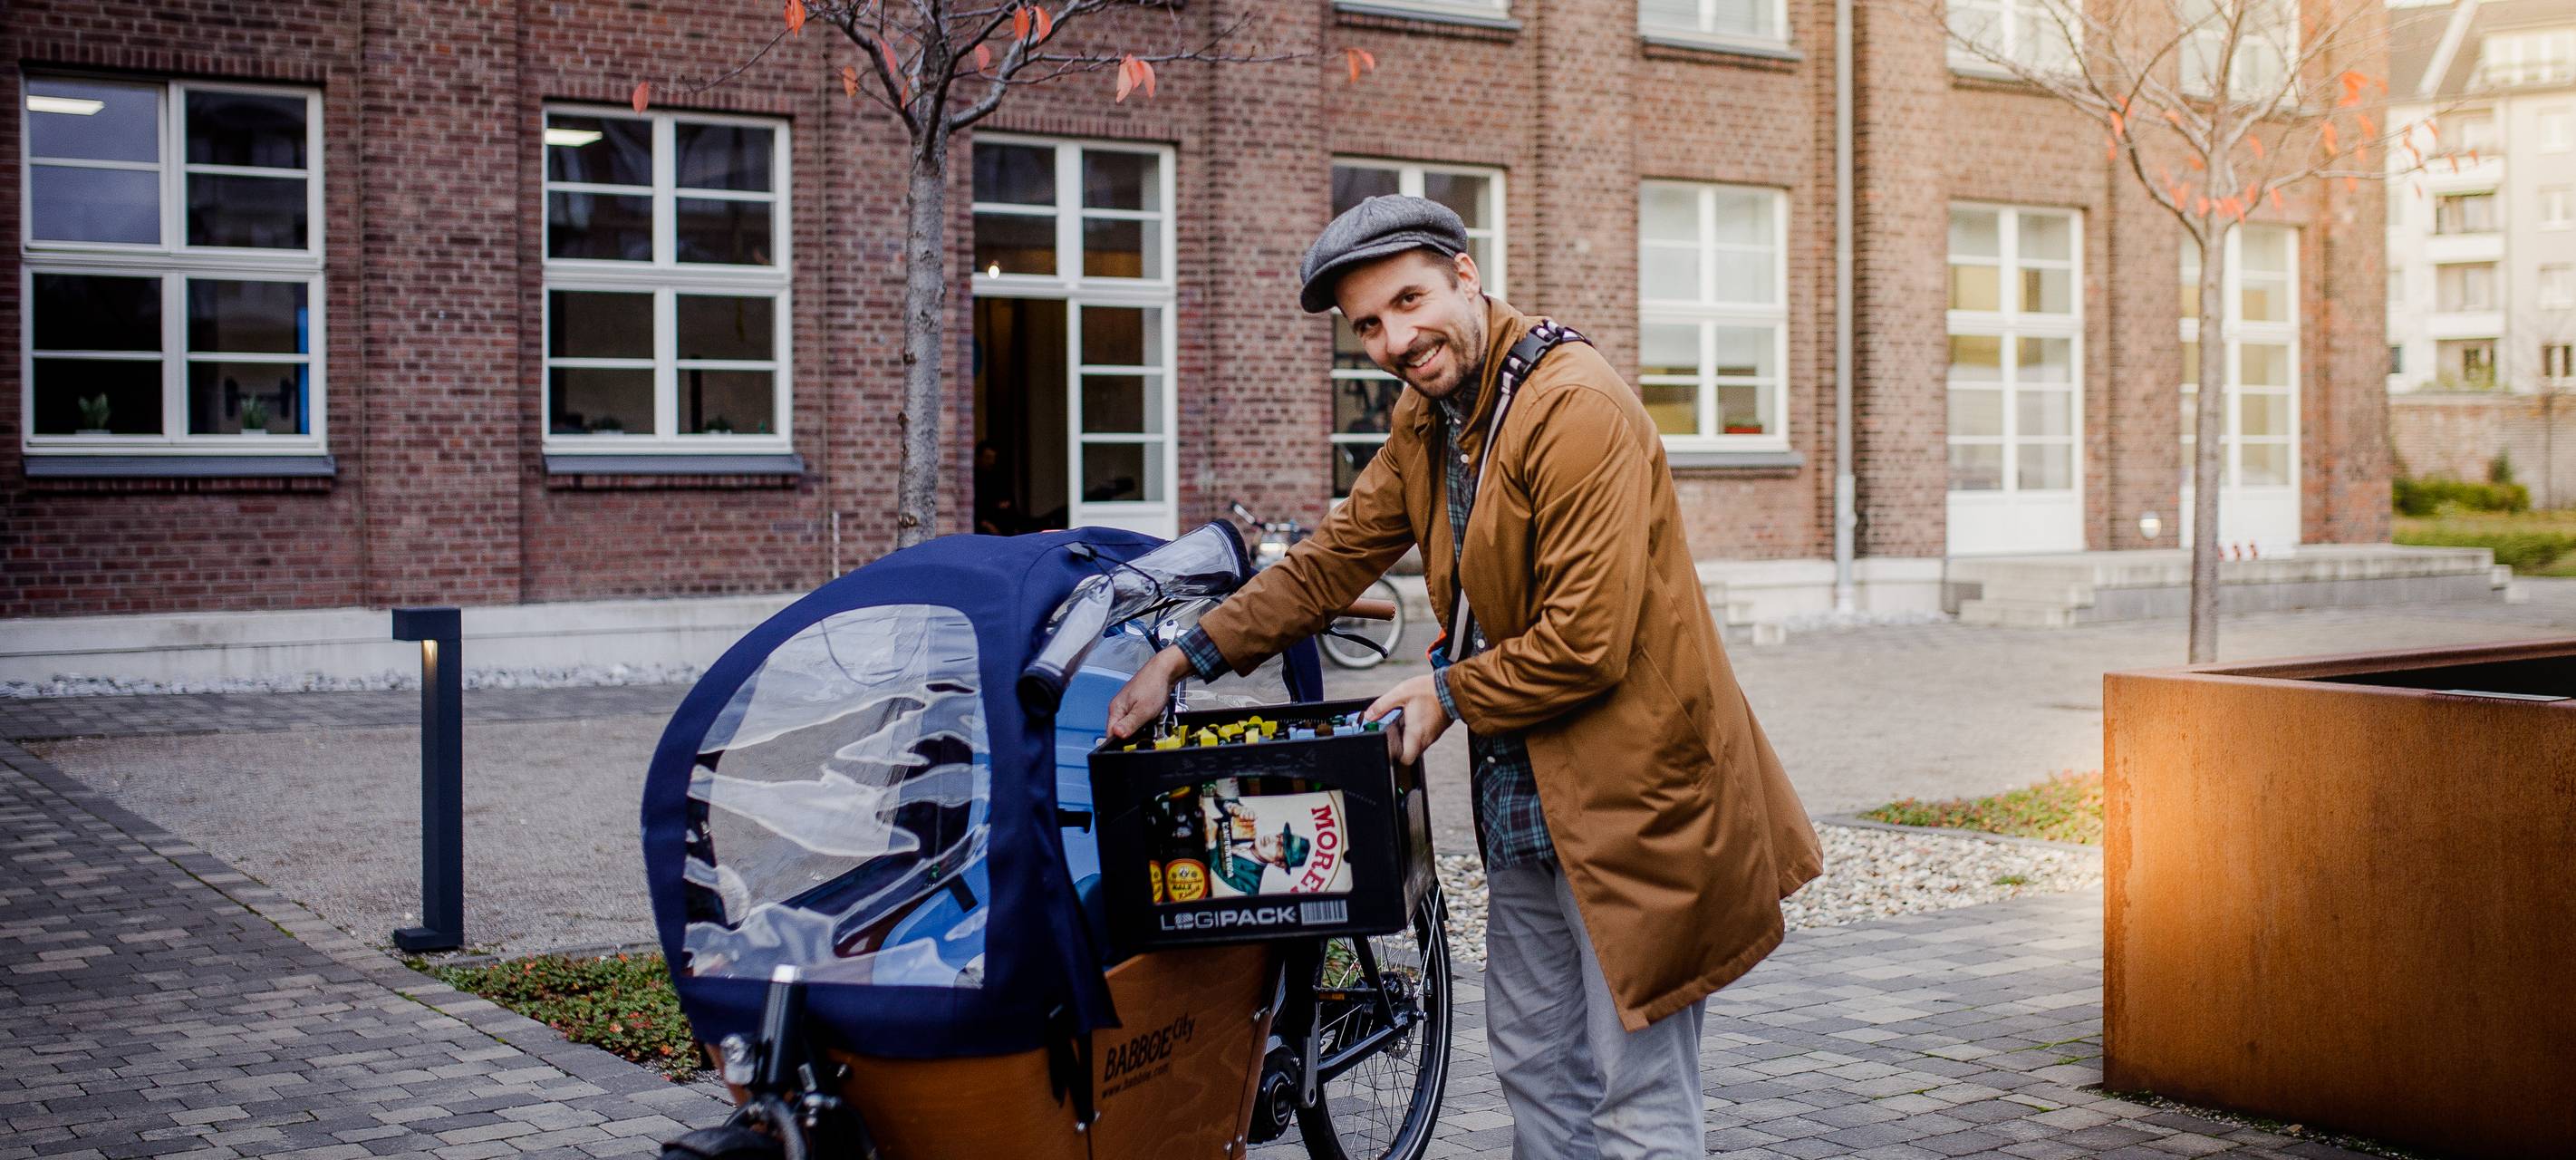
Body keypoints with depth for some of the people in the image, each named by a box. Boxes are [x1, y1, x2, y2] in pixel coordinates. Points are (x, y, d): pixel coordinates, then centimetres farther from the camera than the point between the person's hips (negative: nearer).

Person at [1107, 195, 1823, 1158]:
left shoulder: (1576, 408, -21)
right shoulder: (1428, 419, 9)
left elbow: (1587, 643, -24)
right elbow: (1333, 559, 14)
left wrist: (1451, 694, -11)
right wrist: (1190, 655, 7)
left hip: (1631, 789, -9)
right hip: (1523, 798, 9)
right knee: (1536, 1072, 19)